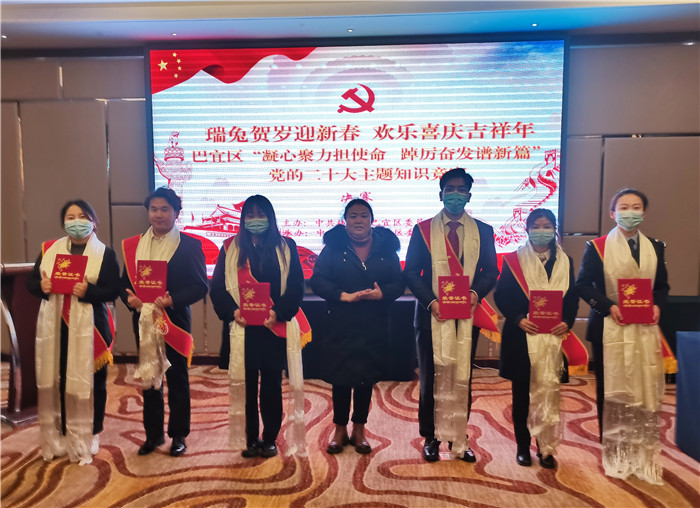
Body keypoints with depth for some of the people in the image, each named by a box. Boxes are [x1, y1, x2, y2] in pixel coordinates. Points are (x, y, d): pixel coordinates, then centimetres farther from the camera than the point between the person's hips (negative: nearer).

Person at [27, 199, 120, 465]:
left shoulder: (105, 253, -1)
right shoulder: (48, 249, 11)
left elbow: (112, 291, -8)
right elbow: (31, 281, 12)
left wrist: (88, 291, -24)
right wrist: (41, 286, -10)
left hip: (89, 327, -3)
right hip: (54, 325, 3)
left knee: (91, 381, 6)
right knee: (55, 379, 7)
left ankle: (89, 434, 22)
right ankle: (59, 434, 24)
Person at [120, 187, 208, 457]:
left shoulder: (189, 245, -5)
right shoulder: (133, 245, 8)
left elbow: (200, 286, -10)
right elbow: (125, 281, 9)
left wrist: (173, 300, -23)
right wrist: (128, 298, -12)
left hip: (175, 321, -4)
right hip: (143, 321, 4)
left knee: (177, 380, 8)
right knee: (148, 379, 14)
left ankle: (178, 435, 22)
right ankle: (153, 434, 29)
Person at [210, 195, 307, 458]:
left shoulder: (286, 247, 5)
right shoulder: (230, 248, 8)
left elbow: (296, 287, 0)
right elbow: (217, 287, 5)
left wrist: (278, 312, -15)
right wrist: (232, 311, -11)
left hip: (275, 327, -1)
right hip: (242, 328, 1)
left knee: (272, 384, 6)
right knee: (245, 384, 5)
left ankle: (270, 439, 20)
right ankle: (250, 439, 20)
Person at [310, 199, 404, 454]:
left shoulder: (386, 248, 4)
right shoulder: (334, 247, 0)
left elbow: (399, 284, 1)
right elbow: (317, 280, -7)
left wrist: (381, 293, -19)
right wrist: (344, 296, -19)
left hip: (374, 327, 2)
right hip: (341, 325, -1)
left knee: (366, 378, 10)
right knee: (341, 378, 5)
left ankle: (359, 430, 26)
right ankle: (340, 430, 23)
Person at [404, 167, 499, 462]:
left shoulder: (483, 231, 9)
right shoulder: (423, 230, 4)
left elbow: (491, 271, 6)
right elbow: (411, 272, 0)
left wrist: (476, 293, -14)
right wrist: (431, 301, -14)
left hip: (467, 315, 1)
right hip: (432, 315, -1)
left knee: (462, 377, 8)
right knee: (432, 377, 6)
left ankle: (458, 438, 21)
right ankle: (431, 437, 20)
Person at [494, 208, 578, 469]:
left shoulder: (565, 261, 11)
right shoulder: (514, 260, 2)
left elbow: (572, 298, 9)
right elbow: (501, 295, -2)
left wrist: (567, 322, -7)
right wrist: (518, 319, -15)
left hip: (553, 336, 2)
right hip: (521, 336, -1)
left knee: (548, 390, 1)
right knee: (522, 392, 7)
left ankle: (546, 447, 14)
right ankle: (523, 446, 20)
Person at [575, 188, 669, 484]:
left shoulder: (655, 248, 10)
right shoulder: (598, 247, -2)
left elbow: (662, 286, 14)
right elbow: (583, 285, -5)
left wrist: (657, 305, -6)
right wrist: (609, 306, -16)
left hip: (645, 330, 3)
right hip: (609, 329, -3)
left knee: (646, 391, 4)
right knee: (611, 391, 5)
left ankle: (643, 454, 16)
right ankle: (613, 453, 17)